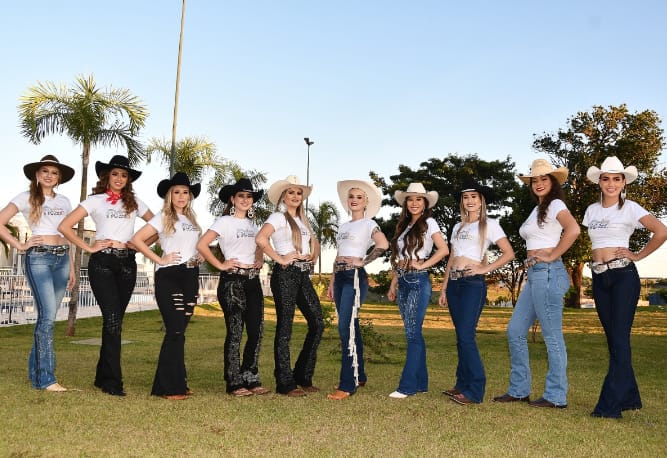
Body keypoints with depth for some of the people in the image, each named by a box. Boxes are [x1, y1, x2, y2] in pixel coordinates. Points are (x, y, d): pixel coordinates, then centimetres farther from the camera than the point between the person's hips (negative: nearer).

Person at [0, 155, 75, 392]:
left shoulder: (64, 202, 16)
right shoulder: (26, 198, 2)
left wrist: (71, 267, 15)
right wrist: (20, 245, -8)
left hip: (62, 258, 5)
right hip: (38, 258, -5)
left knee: (46, 316, 8)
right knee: (48, 315, -13)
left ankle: (36, 373, 19)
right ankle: (46, 378, -9)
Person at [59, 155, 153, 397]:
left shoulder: (134, 202, 13)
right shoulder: (95, 201, 4)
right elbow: (64, 226, -1)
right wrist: (88, 247, -6)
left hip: (127, 263, 3)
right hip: (102, 262, -3)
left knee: (115, 319, 5)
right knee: (113, 319, -12)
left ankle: (103, 376, 17)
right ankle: (112, 381, -8)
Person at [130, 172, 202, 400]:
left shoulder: (192, 219, 17)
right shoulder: (163, 218, -2)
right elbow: (137, 239, -9)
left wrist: (199, 256, 9)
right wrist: (159, 259, -11)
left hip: (191, 277, 6)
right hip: (169, 278, -6)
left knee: (178, 332, 10)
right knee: (175, 332, -9)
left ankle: (176, 382, 17)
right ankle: (170, 387, -3)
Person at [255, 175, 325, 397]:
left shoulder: (303, 220, 20)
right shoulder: (278, 217, -4)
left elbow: (315, 244, 33)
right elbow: (260, 238, -22)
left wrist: (313, 257, 13)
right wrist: (279, 258, -16)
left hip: (303, 275, 8)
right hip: (285, 274, -7)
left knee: (317, 322, 2)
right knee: (285, 328, -3)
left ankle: (303, 377, 14)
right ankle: (285, 383, 5)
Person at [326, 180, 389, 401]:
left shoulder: (369, 223, -1)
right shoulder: (343, 227, 20)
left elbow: (383, 245, -18)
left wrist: (362, 261, -11)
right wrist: (332, 282, 16)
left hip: (355, 277, -8)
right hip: (340, 277, 8)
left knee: (346, 327, -14)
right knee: (350, 327, 12)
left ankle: (348, 384, -11)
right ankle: (359, 375, 22)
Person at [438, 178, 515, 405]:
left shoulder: (489, 224, 1)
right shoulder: (458, 227, 19)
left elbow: (509, 253, -5)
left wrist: (485, 268, -10)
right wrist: (444, 288, 15)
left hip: (473, 284, -6)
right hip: (454, 283, 7)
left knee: (466, 336, -13)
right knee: (461, 337, 9)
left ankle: (475, 390, -8)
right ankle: (462, 384, 15)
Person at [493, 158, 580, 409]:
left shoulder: (555, 204, -6)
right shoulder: (537, 209, 20)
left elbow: (573, 230, -25)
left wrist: (552, 256, -18)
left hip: (547, 274, -10)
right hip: (533, 275, 10)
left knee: (552, 336, -3)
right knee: (515, 331, 9)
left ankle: (556, 396, 5)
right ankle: (519, 390, 17)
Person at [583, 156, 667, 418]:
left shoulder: (630, 208, -3)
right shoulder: (592, 210, 12)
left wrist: (638, 256, -7)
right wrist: (598, 260, 7)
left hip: (623, 276, -6)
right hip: (599, 278, 6)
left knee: (619, 338, -7)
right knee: (612, 338, 9)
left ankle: (611, 404, -7)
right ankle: (629, 398, 21)